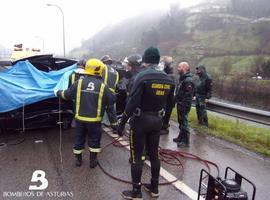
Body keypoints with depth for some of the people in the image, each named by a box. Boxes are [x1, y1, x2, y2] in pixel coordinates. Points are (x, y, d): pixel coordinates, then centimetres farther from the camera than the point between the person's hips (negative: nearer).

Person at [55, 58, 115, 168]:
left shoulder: (79, 82, -4)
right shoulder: (102, 86, -8)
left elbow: (67, 94, 5)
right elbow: (111, 100, -1)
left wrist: (58, 92, 25)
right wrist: (114, 96, 22)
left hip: (80, 118, 2)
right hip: (95, 119, -2)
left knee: (79, 138, 18)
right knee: (94, 139, 14)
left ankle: (78, 159, 31)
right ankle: (93, 161, 22)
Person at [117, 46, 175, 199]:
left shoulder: (142, 76, -16)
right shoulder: (168, 79, 3)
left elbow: (132, 102, -20)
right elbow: (169, 103, 9)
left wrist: (122, 123, -13)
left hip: (140, 120, -6)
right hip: (157, 121, 6)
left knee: (136, 156, 7)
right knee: (154, 154, 17)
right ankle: (154, 188, 32)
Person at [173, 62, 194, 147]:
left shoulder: (188, 80, -20)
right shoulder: (182, 78, 13)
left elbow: (188, 96, -23)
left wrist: (183, 107, -24)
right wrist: (176, 101, 18)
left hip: (184, 106, -10)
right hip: (180, 104, 10)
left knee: (184, 122, -2)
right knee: (180, 122, 19)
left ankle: (185, 141, 8)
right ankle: (181, 137, 32)